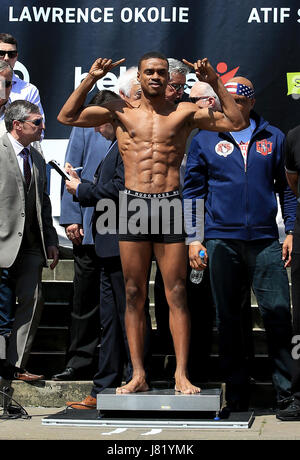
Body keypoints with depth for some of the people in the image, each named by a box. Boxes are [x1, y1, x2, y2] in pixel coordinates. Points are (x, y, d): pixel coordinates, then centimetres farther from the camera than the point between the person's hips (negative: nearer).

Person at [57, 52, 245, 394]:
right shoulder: (121, 112, 9)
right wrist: (91, 79, -4)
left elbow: (236, 123, 4)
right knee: (134, 294, 2)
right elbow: (67, 116, 5)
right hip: (132, 203, 1)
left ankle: (181, 375, 1)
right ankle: (138, 376, 6)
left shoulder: (184, 113, 8)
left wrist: (215, 83, -5)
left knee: (177, 293, -2)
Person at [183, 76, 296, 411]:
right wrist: (192, 239, 1)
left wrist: (291, 232, 3)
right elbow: (193, 191, 9)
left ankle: (287, 392, 0)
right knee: (227, 318, 5)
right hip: (220, 241, 0)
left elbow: (287, 188, 13)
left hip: (265, 241, 0)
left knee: (278, 313, -7)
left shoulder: (273, 138, 10)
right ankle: (236, 395, 12)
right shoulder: (204, 140, 9)